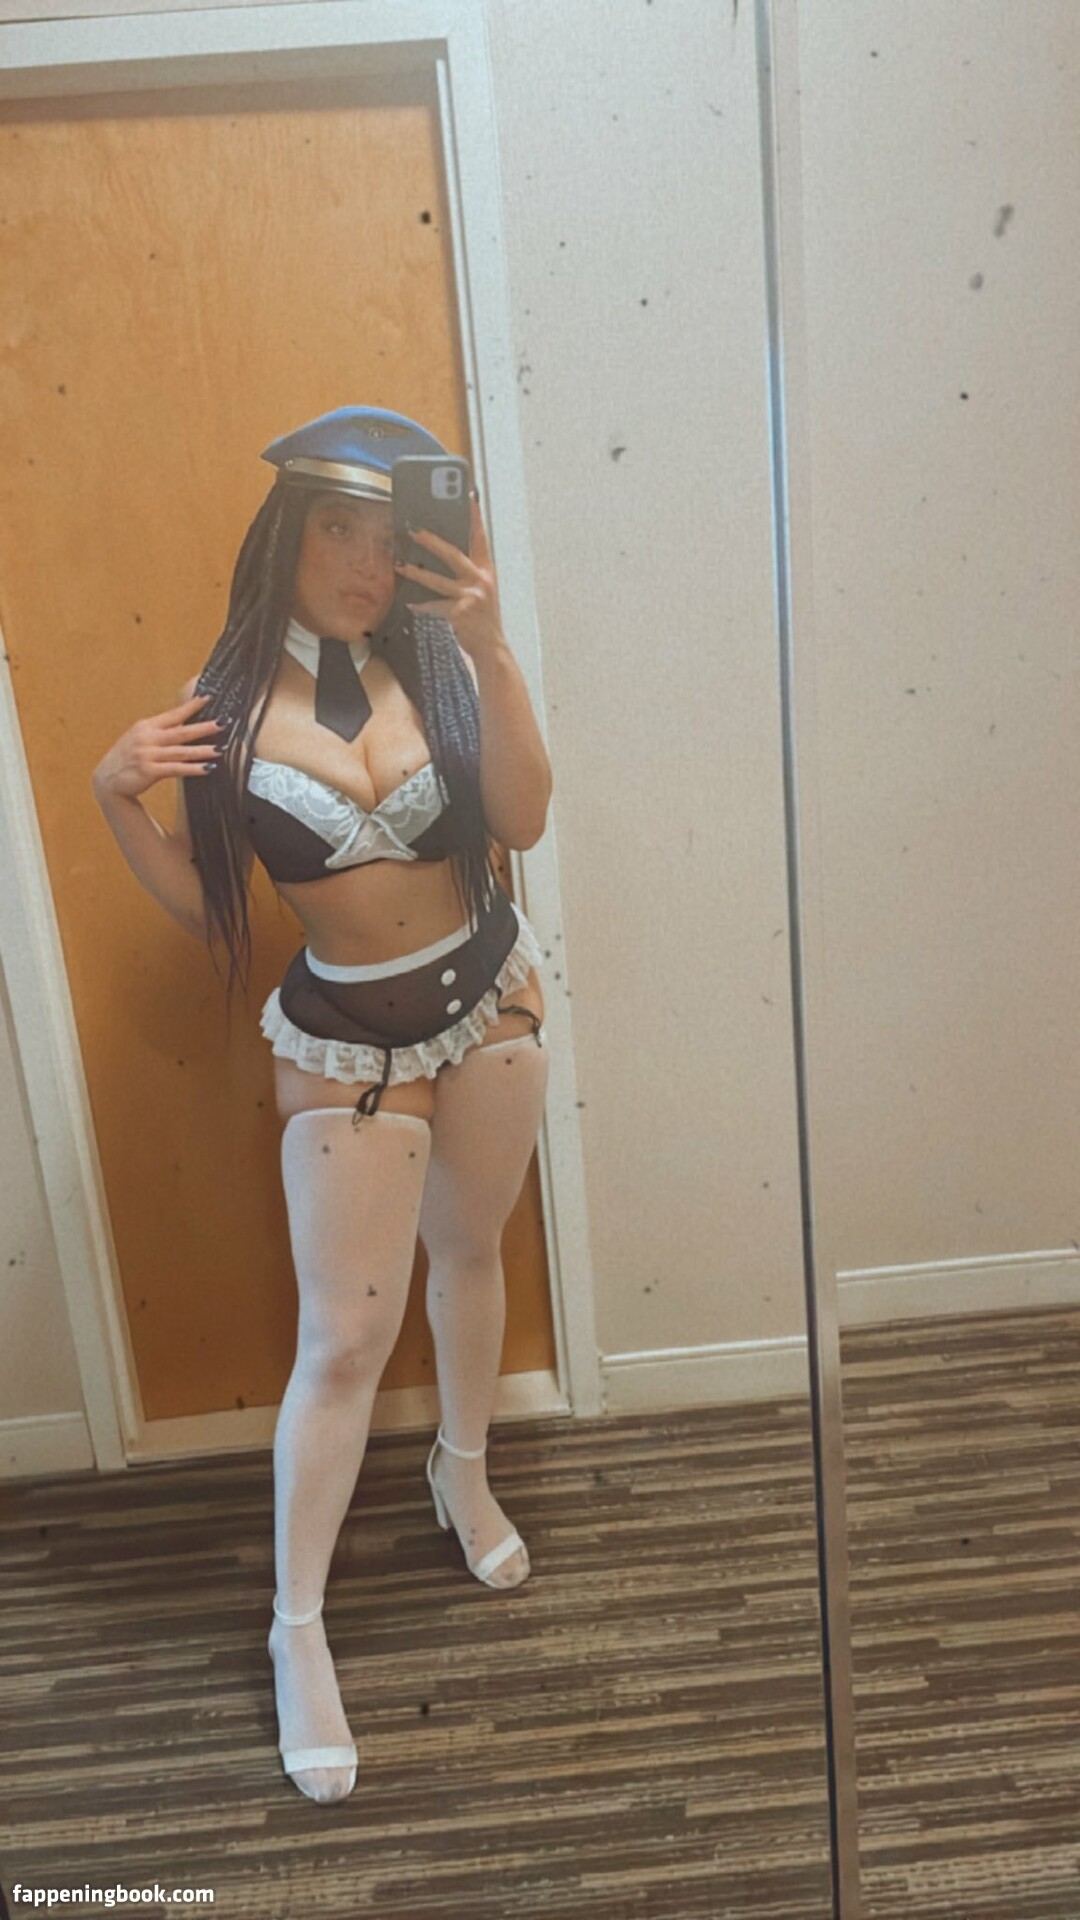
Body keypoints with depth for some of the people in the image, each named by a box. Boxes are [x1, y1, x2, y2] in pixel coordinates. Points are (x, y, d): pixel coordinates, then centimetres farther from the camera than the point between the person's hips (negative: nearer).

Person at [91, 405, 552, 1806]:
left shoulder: (434, 653, -6)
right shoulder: (224, 705, -8)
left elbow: (521, 820, -20)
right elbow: (202, 908, -3)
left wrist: (490, 649, -28)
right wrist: (114, 799, -18)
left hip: (489, 999, 2)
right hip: (343, 1039, -2)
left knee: (469, 1252, 21)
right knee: (346, 1337, 1)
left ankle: (464, 1469, 49)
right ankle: (299, 1629, 22)